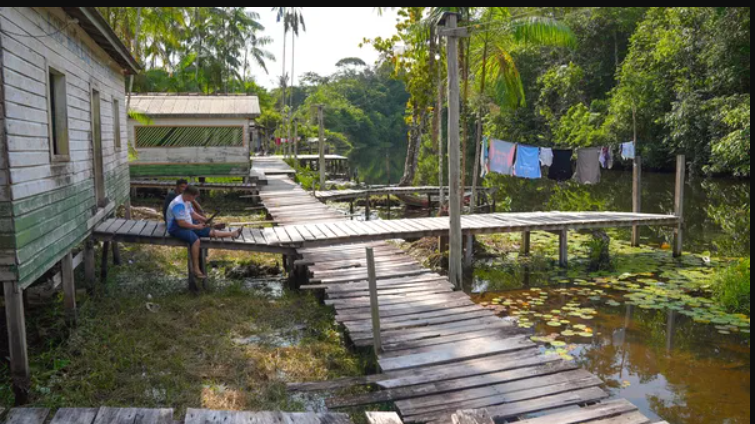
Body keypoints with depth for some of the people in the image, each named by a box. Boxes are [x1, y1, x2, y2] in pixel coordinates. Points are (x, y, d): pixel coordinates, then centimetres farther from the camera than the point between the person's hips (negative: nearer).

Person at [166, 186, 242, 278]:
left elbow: (192, 214, 18)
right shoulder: (178, 204, -24)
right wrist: (196, 226, -17)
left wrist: (206, 220, 5)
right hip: (177, 228, -9)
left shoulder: (187, 201, 6)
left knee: (210, 231, 2)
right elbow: (181, 223, -27)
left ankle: (233, 234, 7)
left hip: (188, 225, 9)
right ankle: (196, 269, -31)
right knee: (196, 240, -33)